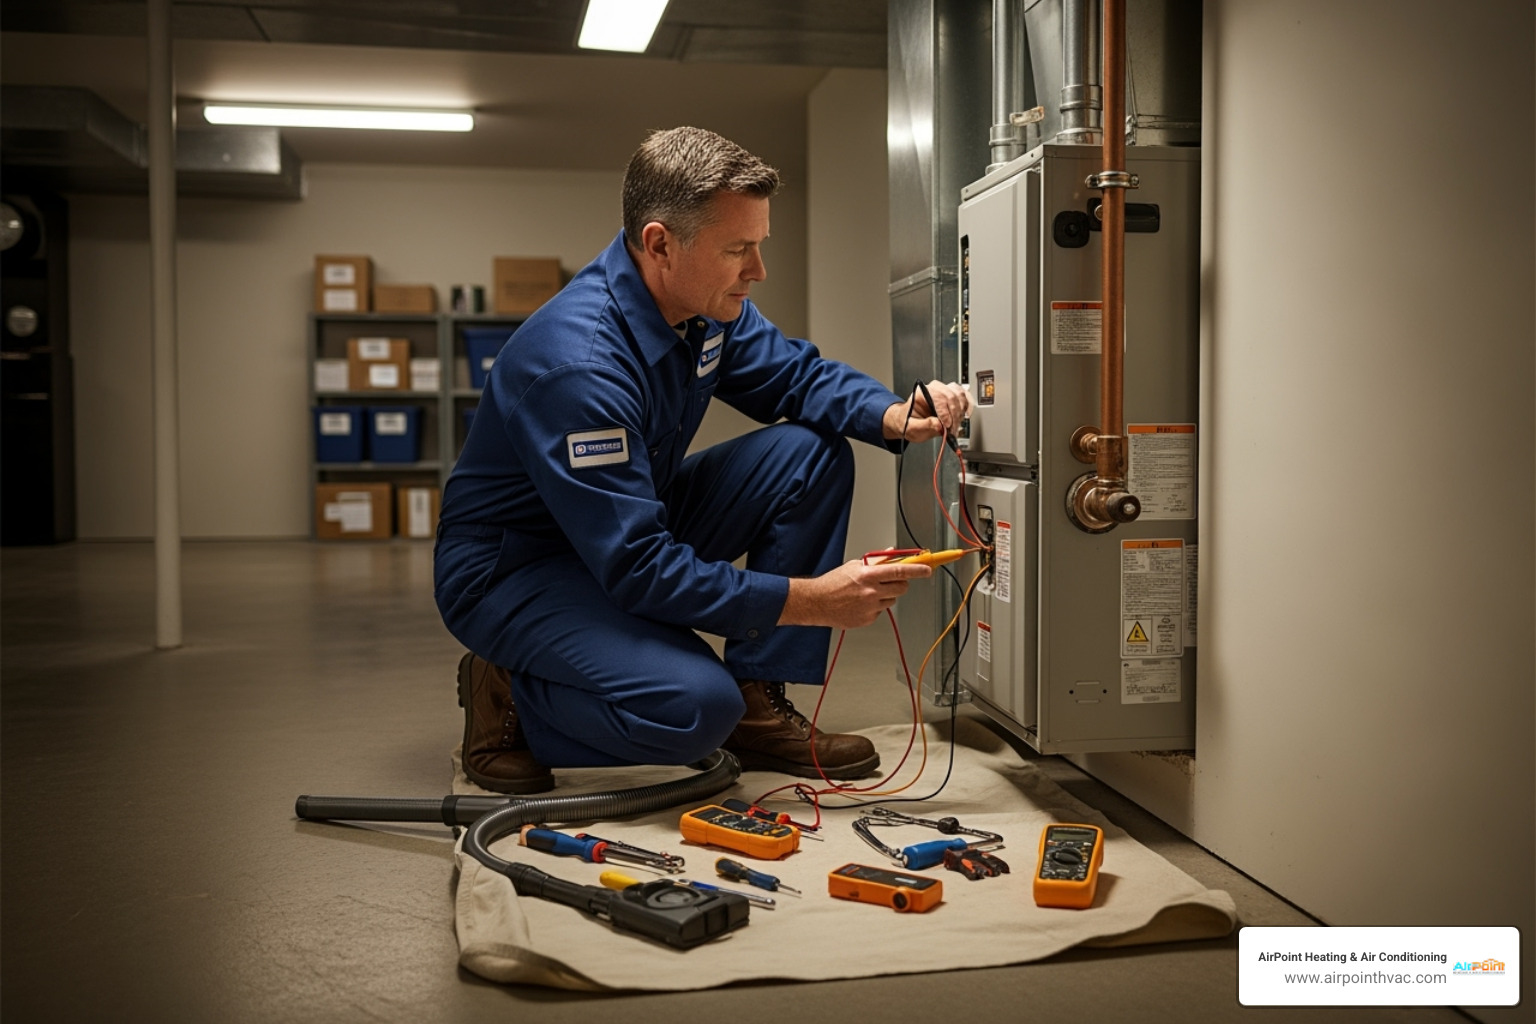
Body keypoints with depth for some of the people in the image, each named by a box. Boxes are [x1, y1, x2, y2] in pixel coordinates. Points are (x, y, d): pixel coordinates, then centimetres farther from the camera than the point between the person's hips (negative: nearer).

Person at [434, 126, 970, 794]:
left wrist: (895, 416, -14)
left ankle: (758, 705, 0)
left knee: (813, 454, -6)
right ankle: (508, 695, -3)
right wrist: (810, 600, -32)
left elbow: (796, 374, 8)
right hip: (513, 569, -9)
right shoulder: (576, 363, -33)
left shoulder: (707, 305, -7)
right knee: (697, 708, -32)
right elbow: (637, 569, -33)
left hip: (637, 527, 9)